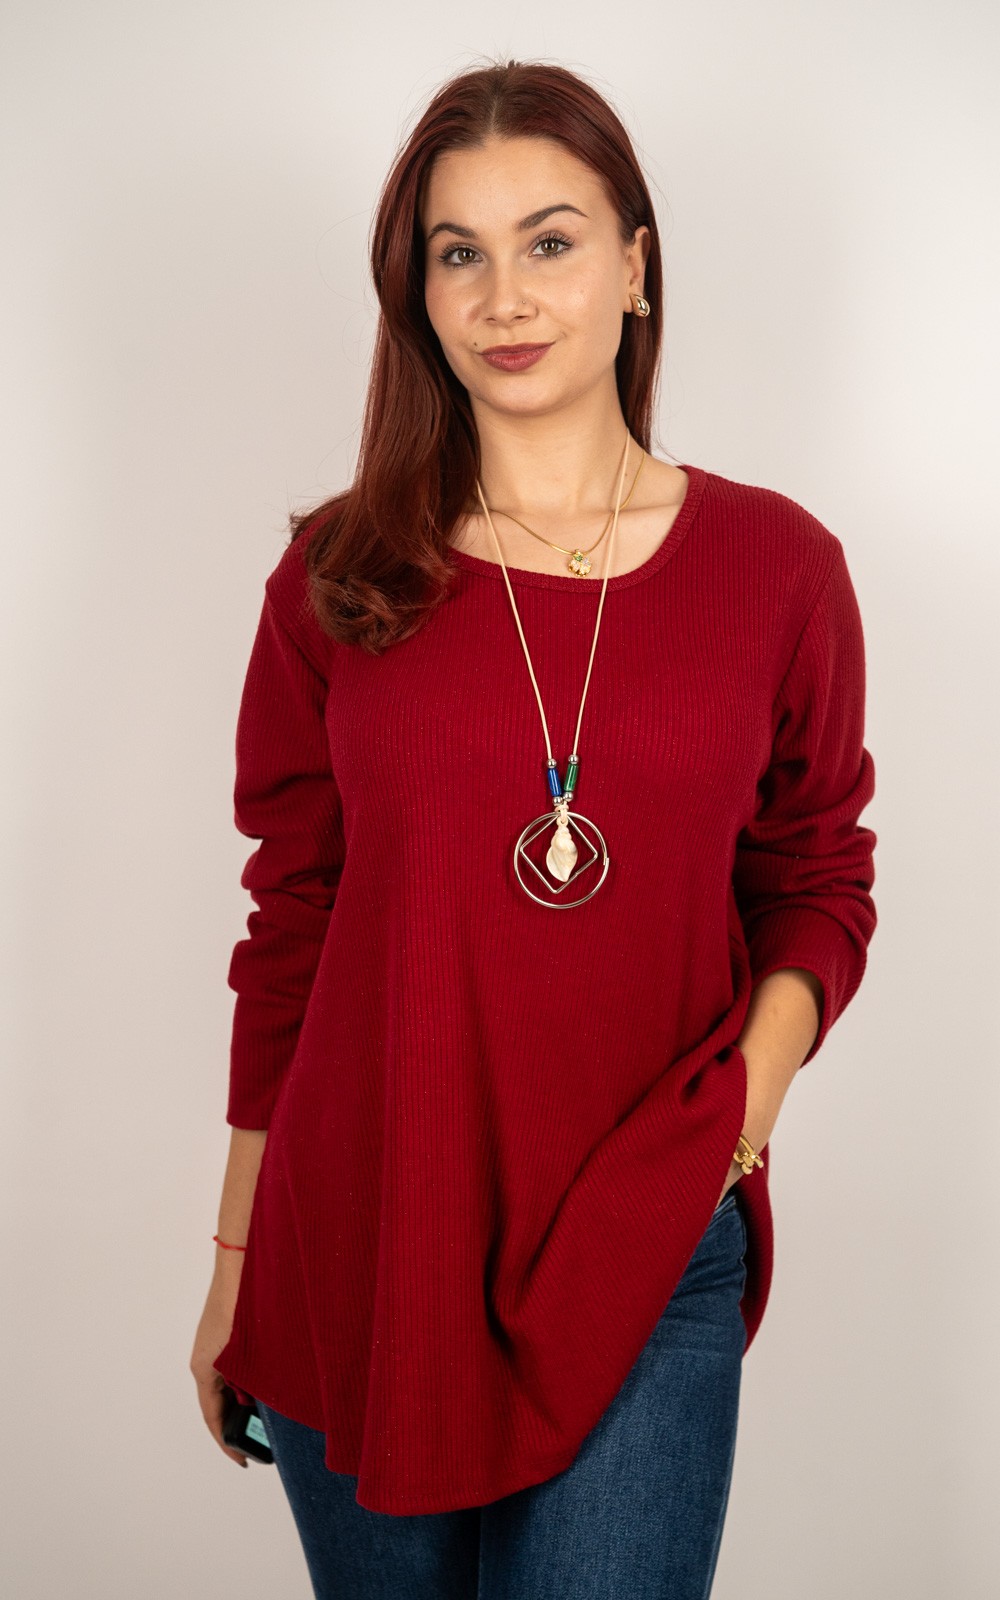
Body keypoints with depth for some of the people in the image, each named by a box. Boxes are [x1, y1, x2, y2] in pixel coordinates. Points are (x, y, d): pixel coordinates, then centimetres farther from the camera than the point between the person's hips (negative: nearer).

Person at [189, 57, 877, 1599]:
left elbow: (818, 875, 10)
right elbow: (291, 920, 5)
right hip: (357, 1248, 1)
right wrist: (236, 1259, 8)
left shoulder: (775, 566, 0)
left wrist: (760, 1063, -11)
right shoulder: (338, 575, 1)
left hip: (649, 1257, -1)